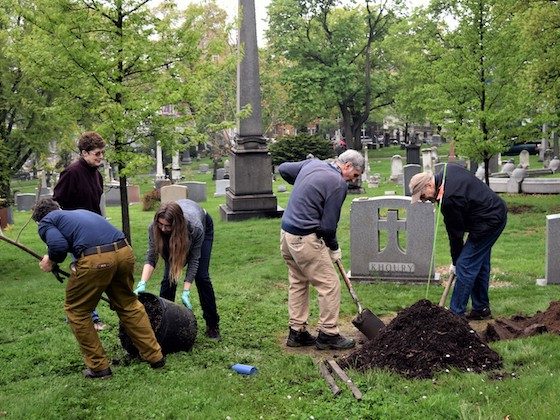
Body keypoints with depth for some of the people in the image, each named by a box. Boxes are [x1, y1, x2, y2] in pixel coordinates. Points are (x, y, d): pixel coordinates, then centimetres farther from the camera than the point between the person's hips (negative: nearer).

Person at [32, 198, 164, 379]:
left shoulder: (45, 223, 17)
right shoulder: (80, 212, 35)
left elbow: (59, 245, -5)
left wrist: (51, 261, 16)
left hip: (95, 259, -6)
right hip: (124, 251, 6)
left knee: (76, 310, 16)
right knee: (128, 304, 25)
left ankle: (99, 367, 21)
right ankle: (155, 357, 30)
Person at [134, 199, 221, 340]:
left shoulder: (196, 228, -44)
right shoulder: (154, 227, -36)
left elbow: (194, 260, -34)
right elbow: (151, 258, -30)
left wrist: (186, 292, -36)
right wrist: (142, 284, -43)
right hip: (173, 234, 3)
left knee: (201, 276, -9)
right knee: (169, 275, -9)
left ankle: (213, 325, 3)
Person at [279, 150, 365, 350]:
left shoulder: (312, 163, 9)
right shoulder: (339, 184, -14)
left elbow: (283, 168, 24)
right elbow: (329, 224, -13)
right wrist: (334, 248, 4)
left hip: (286, 234, 9)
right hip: (305, 239, -9)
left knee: (297, 283, 18)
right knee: (330, 285, 2)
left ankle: (297, 332, 23)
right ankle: (328, 334, 9)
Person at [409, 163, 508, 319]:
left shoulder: (448, 200, -25)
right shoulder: (448, 169, 1)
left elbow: (455, 233, -14)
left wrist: (455, 262, 1)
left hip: (488, 222, -11)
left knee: (465, 266, -8)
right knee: (480, 264, 17)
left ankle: (456, 313, -3)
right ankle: (481, 308, 26)